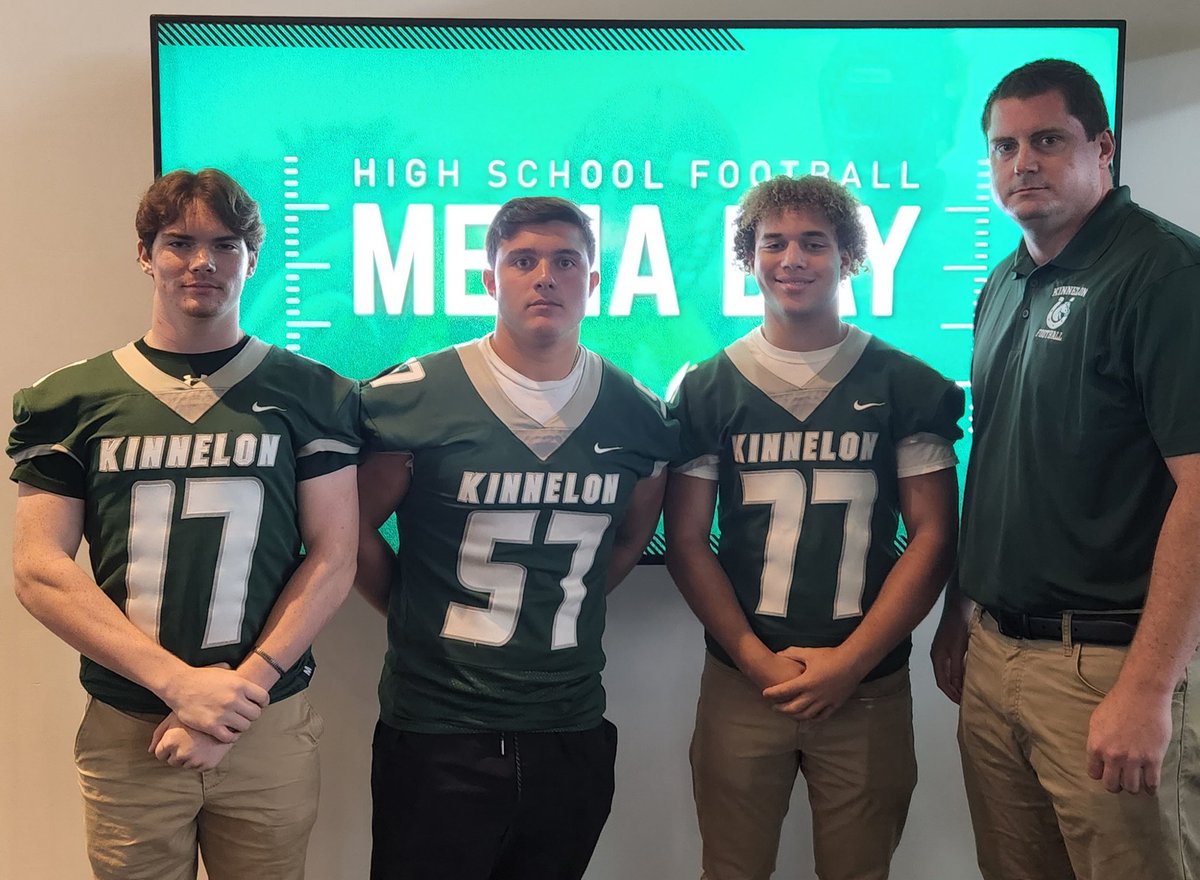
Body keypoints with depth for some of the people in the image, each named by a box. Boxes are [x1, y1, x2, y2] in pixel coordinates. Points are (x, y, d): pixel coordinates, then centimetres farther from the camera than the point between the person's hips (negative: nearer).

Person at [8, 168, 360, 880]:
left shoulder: (310, 394, 0)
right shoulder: (73, 400, 2)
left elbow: (332, 559, -3)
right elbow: (39, 568, -4)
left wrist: (240, 689, -13)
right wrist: (181, 683, -14)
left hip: (270, 730, 0)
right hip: (125, 733, 1)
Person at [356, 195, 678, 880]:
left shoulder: (638, 415, 1)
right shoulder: (413, 397, -10)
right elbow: (355, 528, -1)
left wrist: (567, 611, 8)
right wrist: (417, 617, 2)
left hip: (572, 735, 4)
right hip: (436, 732, -3)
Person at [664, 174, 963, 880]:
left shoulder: (908, 386, 2)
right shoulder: (707, 390, 4)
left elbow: (933, 536, -1)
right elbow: (687, 541, 2)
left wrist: (849, 662, -8)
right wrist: (761, 663, -7)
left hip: (868, 686, 0)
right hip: (741, 681, 1)